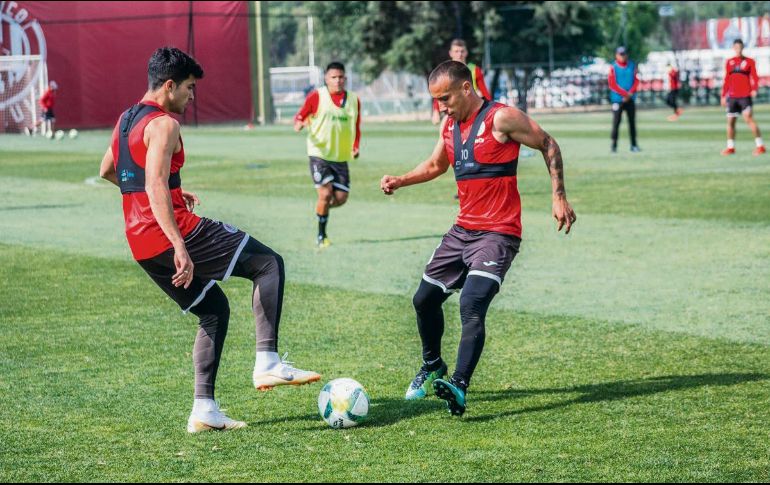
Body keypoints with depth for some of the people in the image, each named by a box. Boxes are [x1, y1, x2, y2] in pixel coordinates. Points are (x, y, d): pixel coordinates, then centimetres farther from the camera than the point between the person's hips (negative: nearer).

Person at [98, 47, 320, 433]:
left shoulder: (126, 120, 17)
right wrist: (180, 248, -32)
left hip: (141, 245, 9)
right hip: (172, 232, -9)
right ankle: (267, 362, -13)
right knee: (268, 263, -2)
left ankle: (204, 409, 12)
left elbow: (107, 171, 32)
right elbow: (155, 187, -24)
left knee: (214, 309, 19)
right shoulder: (163, 124, -12)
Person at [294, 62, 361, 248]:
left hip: (341, 157, 4)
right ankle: (321, 236, 4)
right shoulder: (316, 96, -5)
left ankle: (321, 208, 33)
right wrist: (298, 124, -24)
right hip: (319, 154, -4)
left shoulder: (354, 100, 6)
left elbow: (356, 128, 16)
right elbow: (300, 116, 0)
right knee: (325, 193, -13)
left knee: (341, 198, -1)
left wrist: (355, 147, 0)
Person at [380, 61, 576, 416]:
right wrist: (400, 181, 8)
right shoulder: (450, 125, 9)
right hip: (462, 230, 8)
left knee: (472, 307, -25)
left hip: (498, 234, -8)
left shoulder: (501, 118, -13)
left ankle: (459, 387, -33)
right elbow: (436, 165, 26)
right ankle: (432, 367, 39)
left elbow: (548, 145, -4)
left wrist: (559, 197, -8)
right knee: (425, 300, 15)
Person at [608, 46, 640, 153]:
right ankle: (614, 145, -3)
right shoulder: (613, 67, -4)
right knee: (616, 122, -6)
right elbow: (612, 84, -9)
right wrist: (625, 94, -13)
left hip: (630, 99, 4)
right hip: (617, 99, -4)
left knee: (632, 121, 6)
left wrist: (630, 94, -9)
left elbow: (636, 81, 5)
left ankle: (634, 145, 11)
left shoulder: (632, 65, 7)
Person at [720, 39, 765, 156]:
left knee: (748, 118, -17)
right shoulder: (729, 62, 13)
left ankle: (760, 145, -15)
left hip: (745, 95, -4)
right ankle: (730, 147, 17)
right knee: (730, 121, 4)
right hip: (732, 96, 4)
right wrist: (723, 96, 15)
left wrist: (754, 89, -19)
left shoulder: (749, 61, 2)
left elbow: (755, 77, -2)